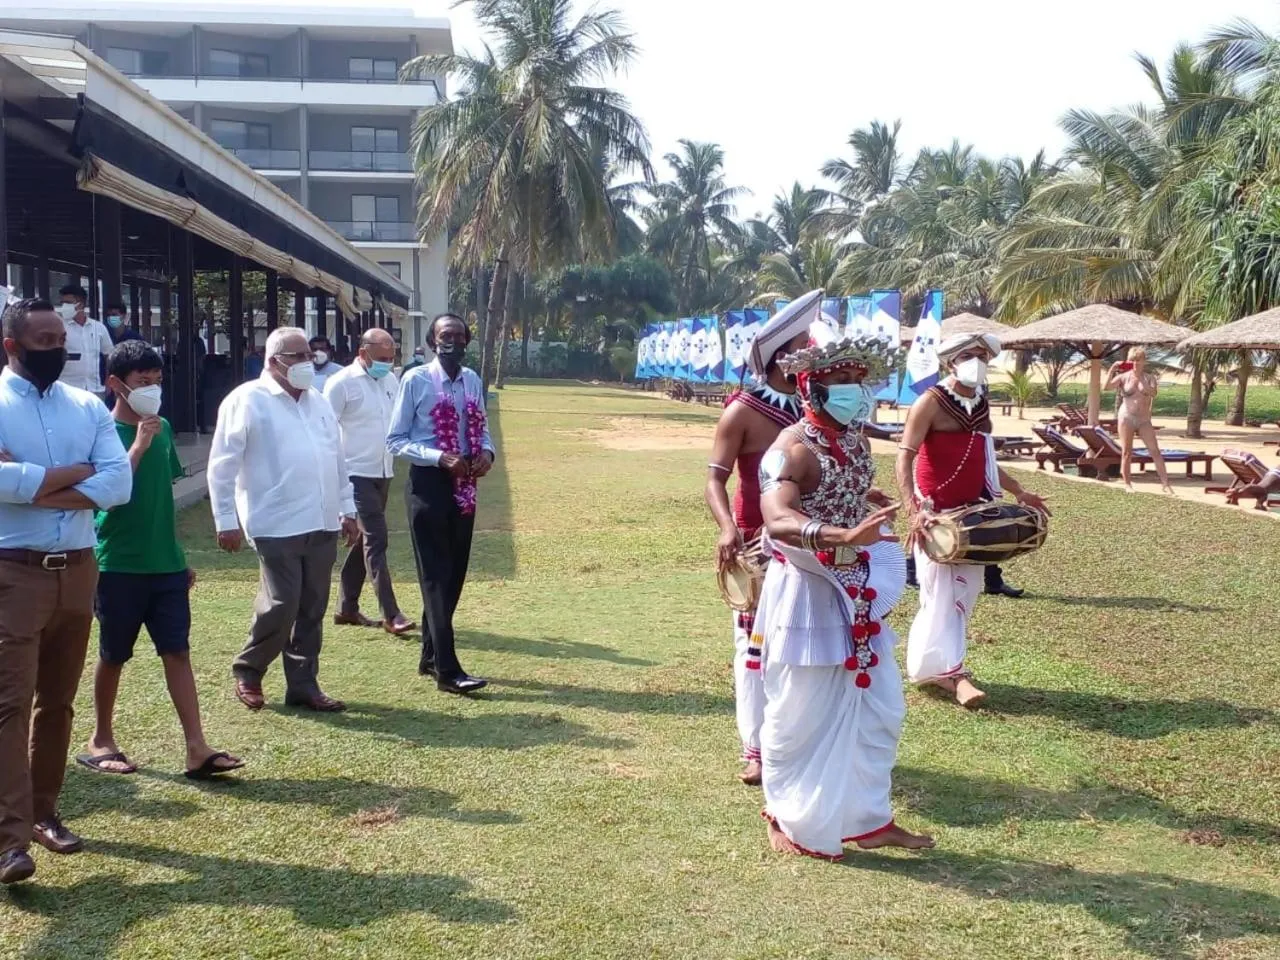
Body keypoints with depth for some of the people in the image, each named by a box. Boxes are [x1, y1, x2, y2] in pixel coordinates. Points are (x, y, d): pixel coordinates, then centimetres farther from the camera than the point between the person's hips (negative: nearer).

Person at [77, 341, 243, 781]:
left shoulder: (163, 428, 8)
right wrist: (138, 445, -26)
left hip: (165, 564, 5)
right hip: (119, 566, -5)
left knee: (178, 651, 0)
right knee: (113, 656, 10)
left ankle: (197, 747, -1)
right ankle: (101, 740, 27)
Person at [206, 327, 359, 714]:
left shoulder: (319, 403, 16)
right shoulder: (248, 400, -6)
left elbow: (338, 460, 22)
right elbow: (221, 466, -8)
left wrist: (347, 509, 18)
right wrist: (226, 521, -11)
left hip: (322, 525, 7)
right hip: (277, 525, -6)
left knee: (312, 610, 9)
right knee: (281, 605, -8)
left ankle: (303, 685, 18)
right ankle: (247, 671, 16)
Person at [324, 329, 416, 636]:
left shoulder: (391, 381, 9)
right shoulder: (342, 383, -10)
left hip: (383, 472, 7)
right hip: (357, 473, -7)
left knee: (364, 539, 13)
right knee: (376, 540, -9)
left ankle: (346, 607, 24)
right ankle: (390, 614, -7)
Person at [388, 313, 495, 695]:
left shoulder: (473, 381, 8)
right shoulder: (415, 380, -10)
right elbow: (395, 440, -10)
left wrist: (487, 452, -7)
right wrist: (439, 457, -22)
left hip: (464, 484, 7)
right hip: (429, 483, -6)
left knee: (455, 573, 13)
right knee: (436, 576, -5)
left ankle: (430, 655, 28)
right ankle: (447, 670, -2)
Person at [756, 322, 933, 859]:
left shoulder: (855, 441, 7)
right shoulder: (794, 447, -20)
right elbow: (777, 520, -37)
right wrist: (846, 537, -48)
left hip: (857, 593, 9)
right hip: (806, 594, -9)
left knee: (879, 710, 15)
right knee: (800, 715, 5)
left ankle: (868, 820, 31)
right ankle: (789, 821, 25)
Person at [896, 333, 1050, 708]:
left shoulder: (980, 404, 11)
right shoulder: (932, 401, -11)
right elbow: (905, 457, -17)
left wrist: (1019, 492, 20)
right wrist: (914, 509, -28)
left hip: (973, 513, 7)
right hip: (937, 514, -7)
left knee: (964, 591, 10)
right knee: (941, 592, -4)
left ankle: (930, 663, 22)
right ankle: (951, 671, 0)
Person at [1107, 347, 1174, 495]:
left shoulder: (1149, 378, 5)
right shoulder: (1124, 376, 2)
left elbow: (1154, 393, -14)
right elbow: (1107, 386, -12)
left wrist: (1140, 379, -20)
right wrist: (1112, 369, -17)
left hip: (1144, 418, 1)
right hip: (1127, 416, -1)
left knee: (1155, 451, -2)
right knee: (1127, 452, 1)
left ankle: (1165, 484, 0)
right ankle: (1127, 484, 10)